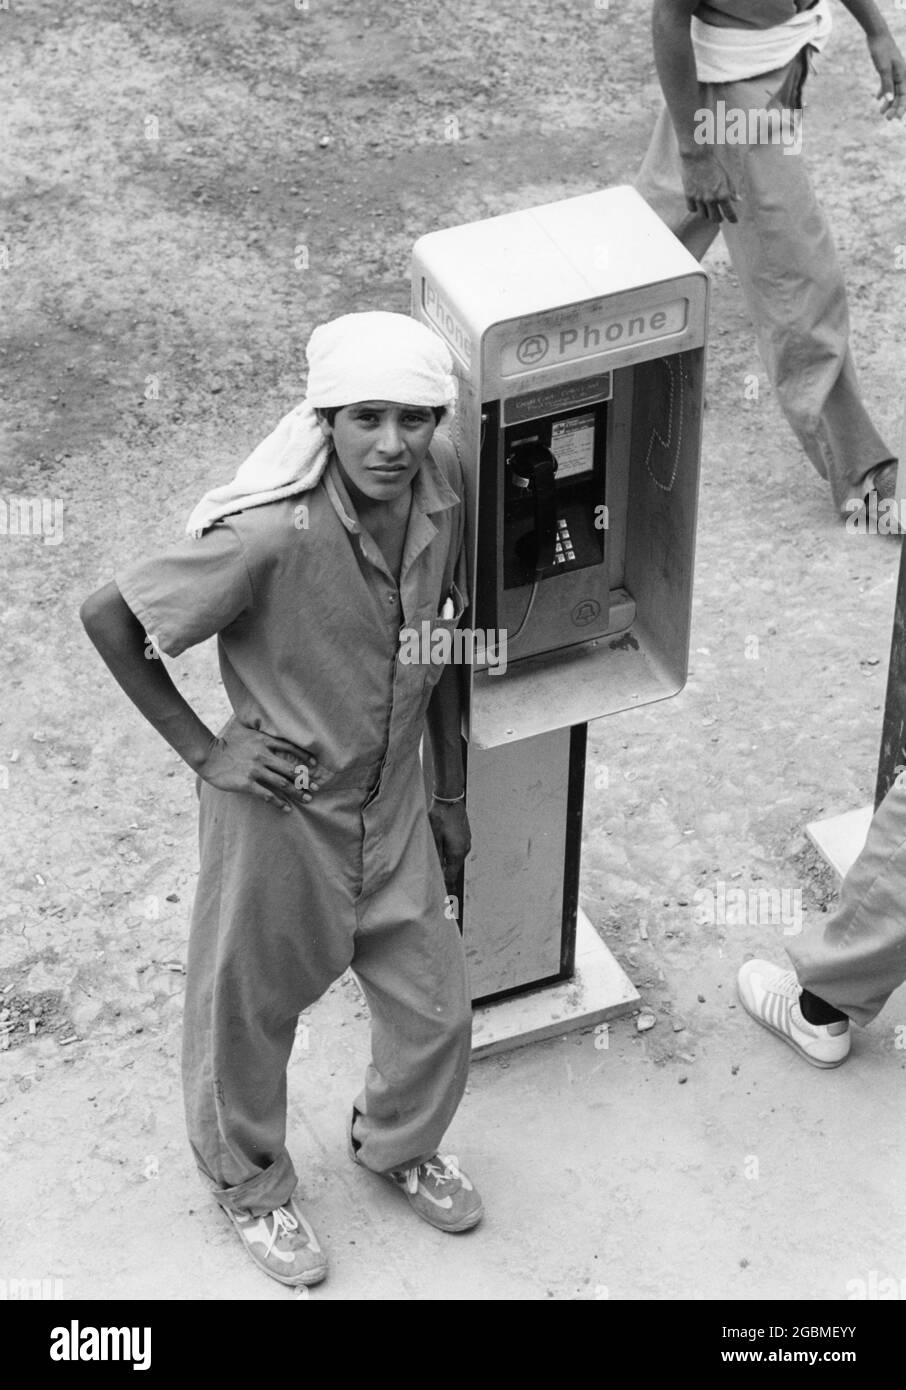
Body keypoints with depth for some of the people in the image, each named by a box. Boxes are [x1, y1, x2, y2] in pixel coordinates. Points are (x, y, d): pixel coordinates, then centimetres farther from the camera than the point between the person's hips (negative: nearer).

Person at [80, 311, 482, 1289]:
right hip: (280, 812, -5)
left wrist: (449, 793, 11)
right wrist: (201, 749, -17)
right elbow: (107, 618, -22)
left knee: (435, 1008, 16)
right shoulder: (270, 536, -31)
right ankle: (250, 1183, 45)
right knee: (249, 1010, 16)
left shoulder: (443, 490, -12)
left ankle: (395, 1143, 49)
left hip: (390, 805, 5)